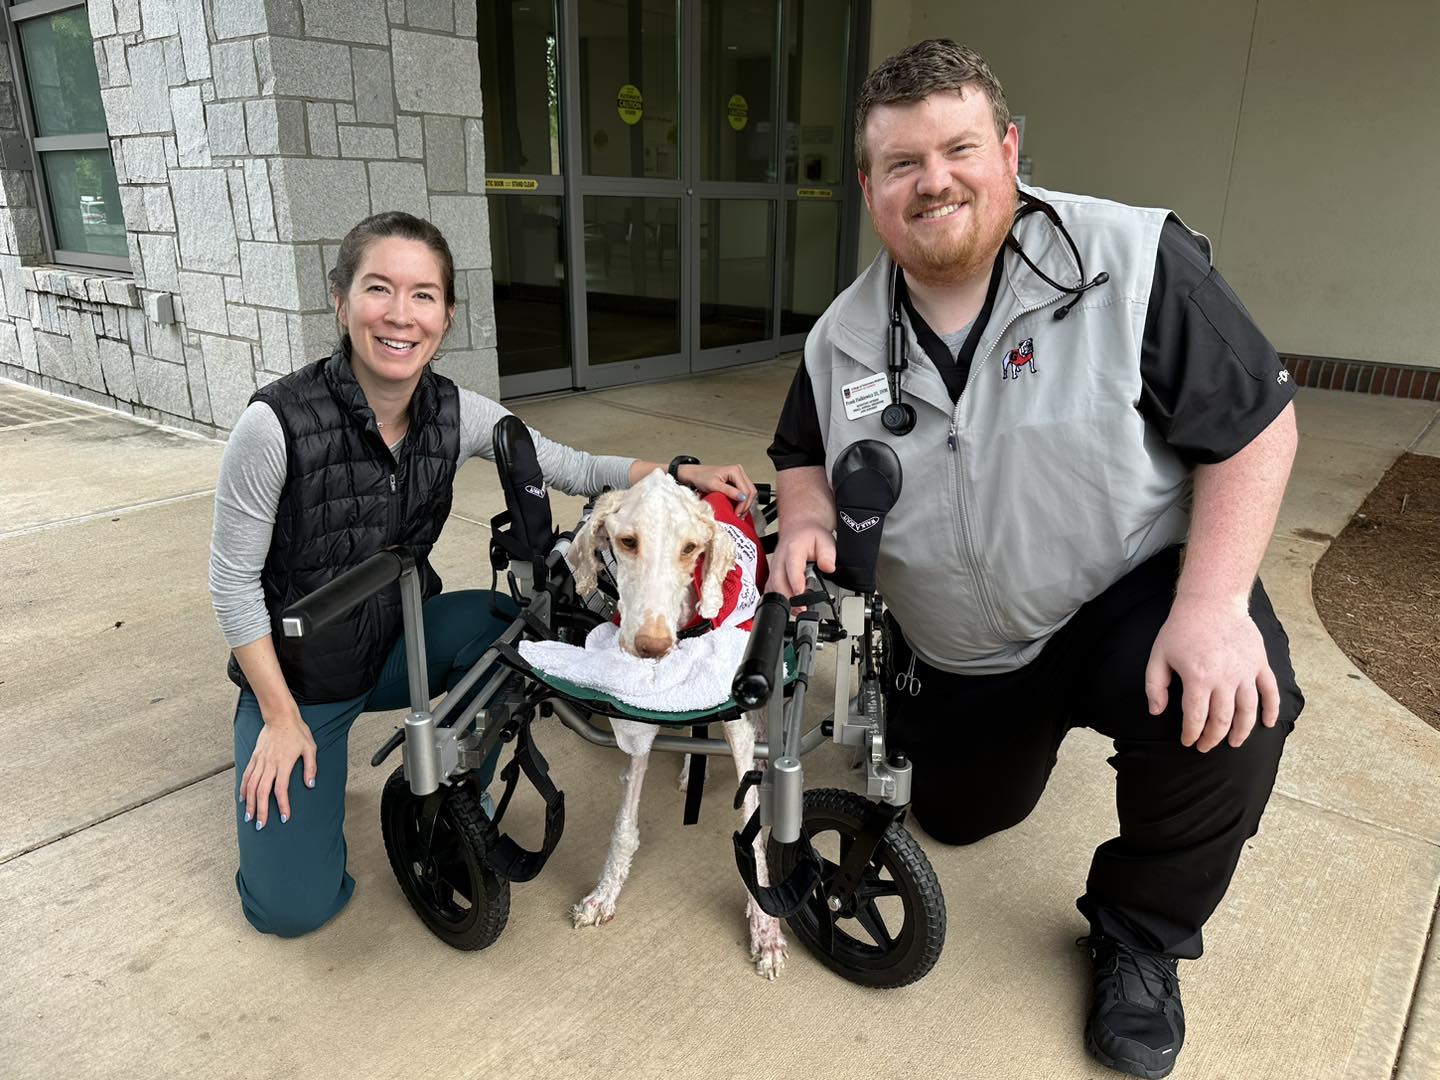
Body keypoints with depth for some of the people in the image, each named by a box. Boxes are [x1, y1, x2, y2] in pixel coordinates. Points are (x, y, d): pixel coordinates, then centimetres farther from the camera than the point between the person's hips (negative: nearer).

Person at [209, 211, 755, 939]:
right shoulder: (277, 423, -26)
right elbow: (233, 579, -16)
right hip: (297, 672, -3)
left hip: (402, 643, 4)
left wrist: (682, 471, -19)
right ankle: (276, 760, 24)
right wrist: (282, 716, -14)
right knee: (292, 906, -8)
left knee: (508, 622, -28)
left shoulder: (457, 414, -14)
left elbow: (573, 470, -5)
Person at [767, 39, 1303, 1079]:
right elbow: (804, 454, 11)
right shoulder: (843, 338, -4)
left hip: (1131, 595, -4)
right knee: (959, 820, 18)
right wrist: (807, 518, -13)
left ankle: (1140, 937, -3)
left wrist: (1212, 607, -28)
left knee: (1231, 707, -34)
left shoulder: (1135, 262, -18)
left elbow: (1258, 424, -17)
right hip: (956, 656, 5)